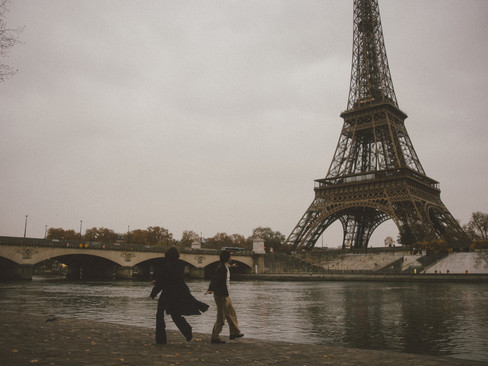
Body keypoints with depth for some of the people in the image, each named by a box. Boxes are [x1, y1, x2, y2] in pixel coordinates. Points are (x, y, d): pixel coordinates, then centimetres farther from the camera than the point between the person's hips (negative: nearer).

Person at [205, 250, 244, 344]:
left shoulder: (225, 267, 8)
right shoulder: (221, 268, -22)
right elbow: (214, 279, -34)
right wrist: (210, 289, -46)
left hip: (225, 295, 11)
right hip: (221, 296, -11)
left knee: (231, 313, 20)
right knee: (221, 318, -2)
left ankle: (234, 333, 33)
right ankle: (215, 338, 8)